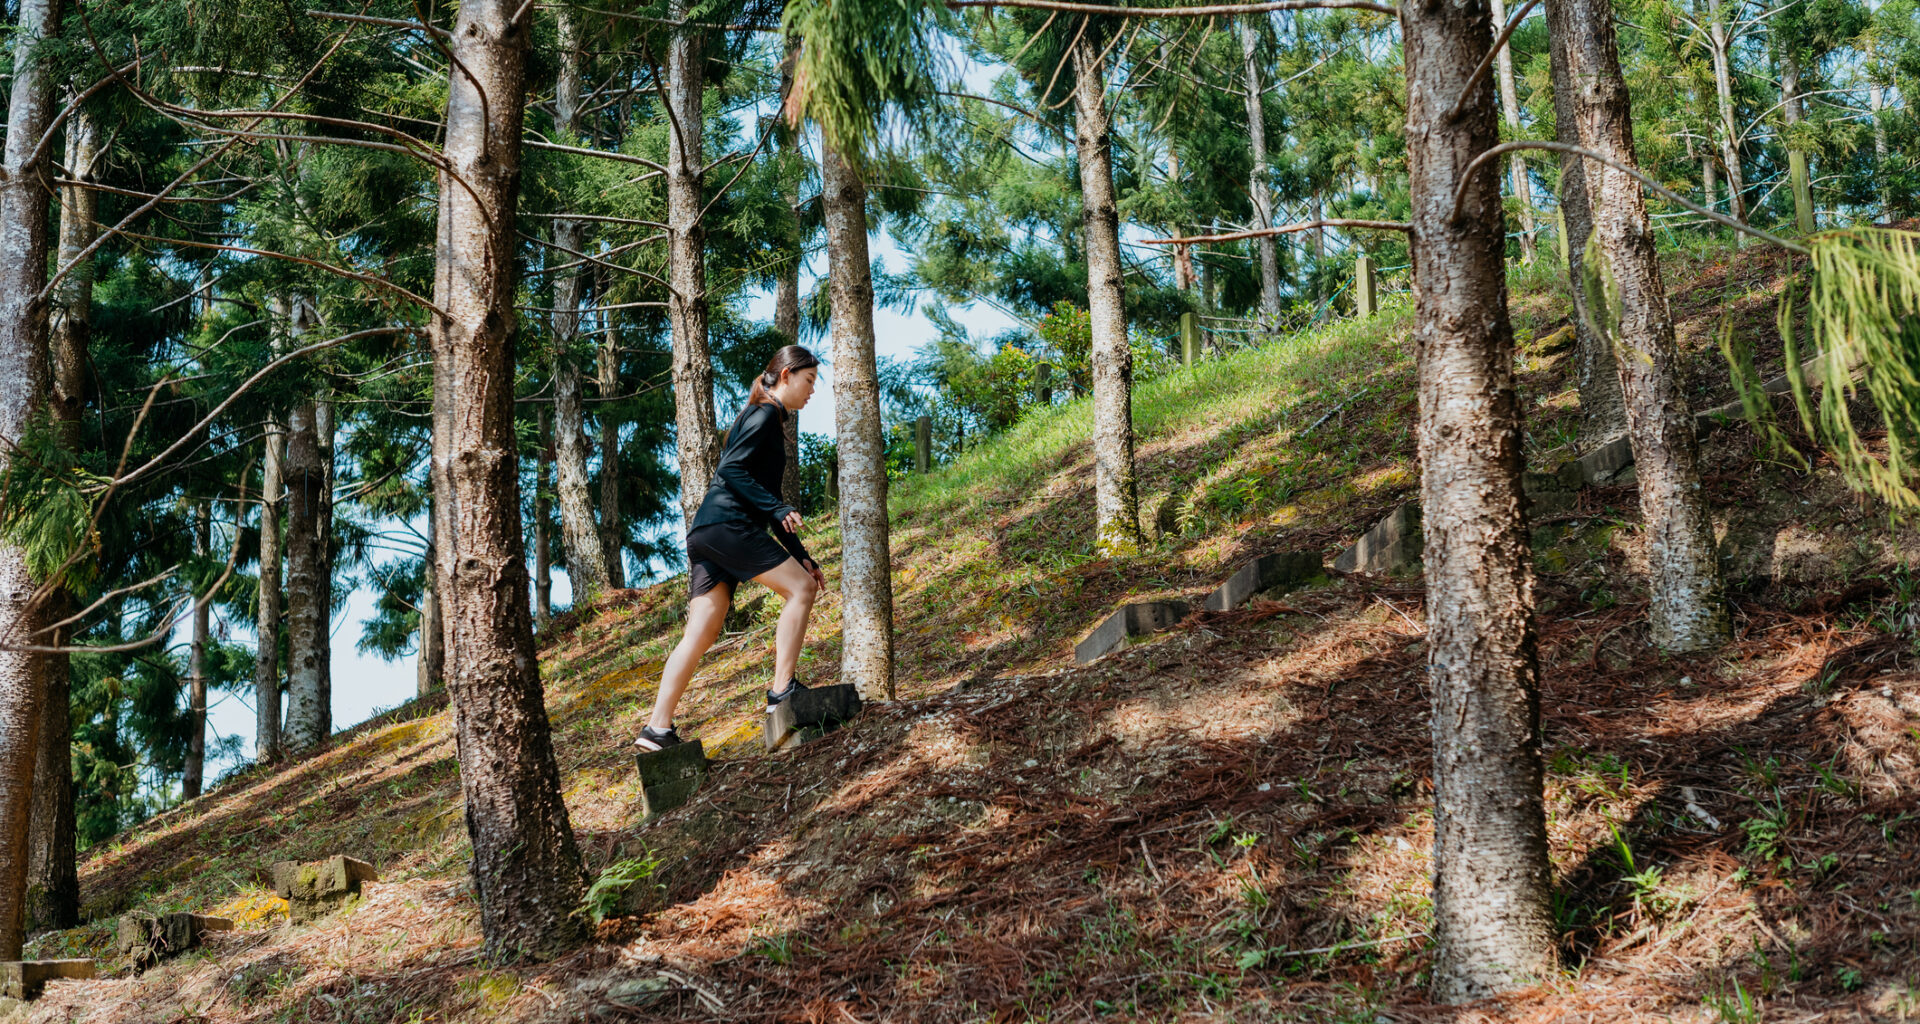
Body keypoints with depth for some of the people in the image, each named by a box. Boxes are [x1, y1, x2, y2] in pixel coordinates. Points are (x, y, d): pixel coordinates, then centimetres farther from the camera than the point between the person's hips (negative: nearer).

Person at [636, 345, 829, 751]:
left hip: (704, 534, 9)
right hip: (727, 524, -9)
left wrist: (801, 556, 27)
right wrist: (778, 509, -20)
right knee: (800, 588, -6)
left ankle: (658, 729, -3)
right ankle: (782, 689, -11)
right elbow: (730, 469, -15)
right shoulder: (765, 414, -1)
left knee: (701, 633, 3)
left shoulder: (768, 420, 29)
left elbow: (764, 500, 31)